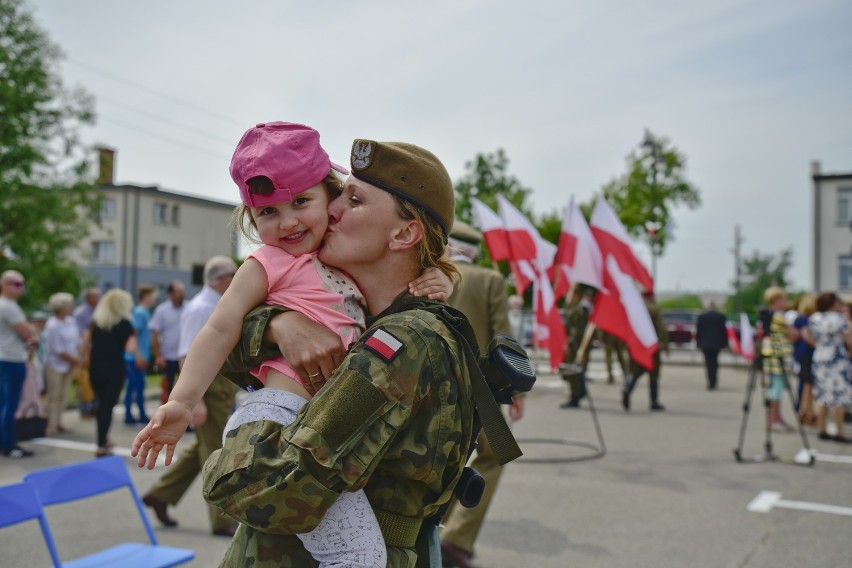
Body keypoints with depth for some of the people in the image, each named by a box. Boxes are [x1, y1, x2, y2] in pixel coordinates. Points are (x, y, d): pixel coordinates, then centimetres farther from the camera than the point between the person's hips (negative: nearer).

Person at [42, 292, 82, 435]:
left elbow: (76, 341, 7)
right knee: (54, 396, 1)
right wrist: (74, 359, -11)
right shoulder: (52, 326, -20)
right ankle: (51, 425, 9)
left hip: (70, 365, 7)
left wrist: (78, 358, -6)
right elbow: (58, 350, -20)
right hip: (55, 365, -7)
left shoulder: (71, 321, 1)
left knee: (63, 396, 12)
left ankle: (58, 422, 22)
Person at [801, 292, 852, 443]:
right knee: (838, 397, -3)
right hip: (837, 361, -7)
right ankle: (839, 432, -2)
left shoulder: (813, 318, 6)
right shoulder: (839, 319, -13)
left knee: (822, 397, 11)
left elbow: (811, 339, 9)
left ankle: (822, 430, 14)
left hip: (819, 359, 7)